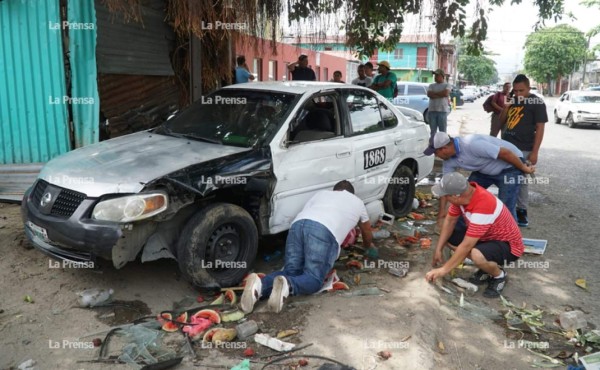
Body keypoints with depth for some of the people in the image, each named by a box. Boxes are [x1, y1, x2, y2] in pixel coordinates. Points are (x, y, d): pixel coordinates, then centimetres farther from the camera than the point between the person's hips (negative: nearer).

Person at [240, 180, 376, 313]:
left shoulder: (322, 193, 39)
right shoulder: (357, 202, 35)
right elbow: (367, 232, 49)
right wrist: (369, 246, 71)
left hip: (298, 224, 4)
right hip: (324, 231, -4)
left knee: (290, 272, 8)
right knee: (314, 278, -1)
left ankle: (260, 285, -21)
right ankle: (287, 285, -33)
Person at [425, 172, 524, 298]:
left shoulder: (482, 208, -37)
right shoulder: (463, 193, -14)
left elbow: (466, 246, -33)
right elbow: (450, 221, -1)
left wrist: (443, 270, -25)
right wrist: (438, 250, -6)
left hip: (508, 245, -8)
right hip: (486, 236, 8)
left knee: (477, 255, -37)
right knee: (448, 237, -1)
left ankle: (499, 275, -2)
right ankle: (487, 265, 10)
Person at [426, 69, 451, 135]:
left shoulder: (447, 85, 8)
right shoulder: (431, 86, 17)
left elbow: (446, 93, -13)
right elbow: (429, 94, -3)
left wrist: (434, 93, -2)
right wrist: (441, 95, -8)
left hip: (442, 110, -3)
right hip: (432, 110, 3)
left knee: (442, 131, -2)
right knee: (433, 131, 5)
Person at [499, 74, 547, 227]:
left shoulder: (537, 103, -6)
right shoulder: (513, 100, 10)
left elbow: (540, 128, -8)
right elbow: (502, 120, 17)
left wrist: (534, 152, -13)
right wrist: (506, 106, -3)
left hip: (523, 149, -5)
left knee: (521, 180, 0)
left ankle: (522, 210, 11)